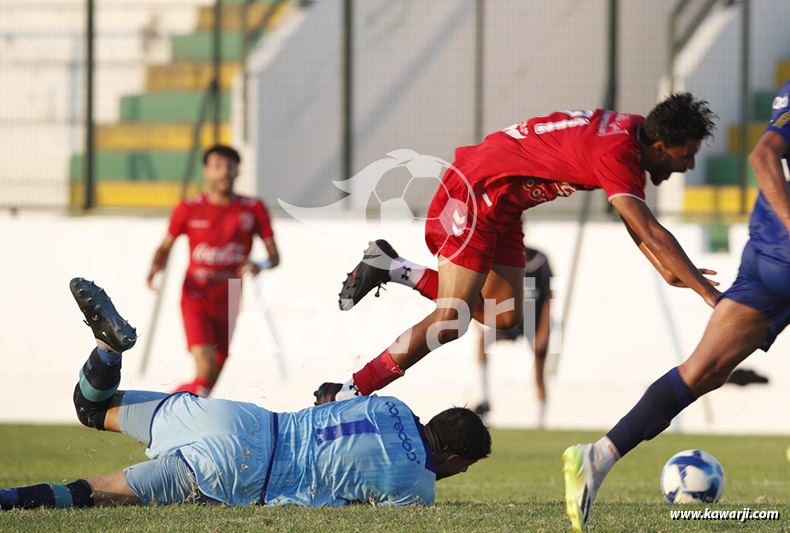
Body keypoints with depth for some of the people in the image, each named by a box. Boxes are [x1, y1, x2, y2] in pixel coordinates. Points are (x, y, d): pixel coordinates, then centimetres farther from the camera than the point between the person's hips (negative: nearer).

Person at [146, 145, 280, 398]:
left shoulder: (253, 209, 1)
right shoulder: (189, 209, -1)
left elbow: (274, 256, 4)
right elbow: (165, 247, 11)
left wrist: (261, 265, -20)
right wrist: (155, 267, -10)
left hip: (228, 301, 3)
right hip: (196, 298, -3)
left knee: (210, 381, 10)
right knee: (205, 369, -23)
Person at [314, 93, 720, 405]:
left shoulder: (633, 134, 3)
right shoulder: (616, 154, -26)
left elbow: (637, 223, 16)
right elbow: (650, 231, -31)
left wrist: (667, 270, 5)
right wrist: (706, 291, -31)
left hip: (501, 206, 10)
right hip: (474, 193, -10)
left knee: (503, 316, 4)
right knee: (450, 322, -13)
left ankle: (393, 269, 14)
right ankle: (345, 397, -6)